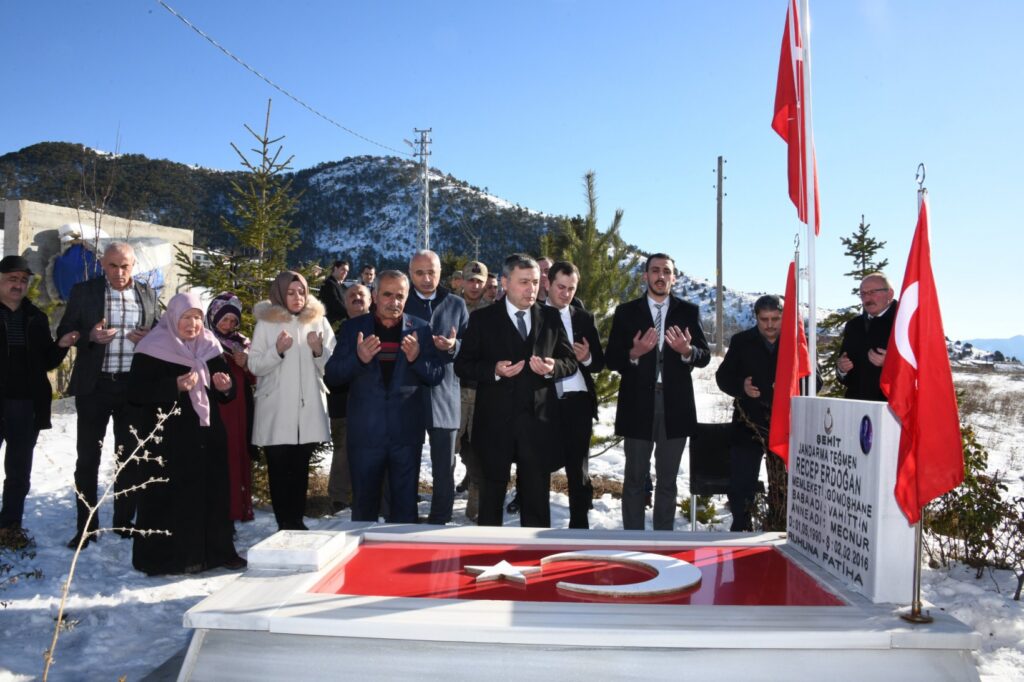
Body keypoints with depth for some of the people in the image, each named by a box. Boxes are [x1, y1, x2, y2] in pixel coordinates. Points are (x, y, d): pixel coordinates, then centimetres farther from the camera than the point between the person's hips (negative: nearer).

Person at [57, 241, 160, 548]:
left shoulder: (147, 293, 6)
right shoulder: (83, 291, -1)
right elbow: (64, 332, 2)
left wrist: (148, 336, -8)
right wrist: (90, 336, -17)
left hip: (135, 385, 2)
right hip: (95, 384, -2)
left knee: (130, 455, 10)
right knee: (88, 457, 3)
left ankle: (124, 521, 22)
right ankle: (86, 527, 13)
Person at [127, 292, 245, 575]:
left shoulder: (209, 347, 13)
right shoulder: (152, 349, -4)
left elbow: (225, 392, 20)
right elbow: (136, 392, -11)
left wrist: (226, 387, -5)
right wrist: (175, 386, -23)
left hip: (206, 433, 5)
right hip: (169, 438, -5)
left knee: (212, 491, 5)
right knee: (172, 495, -5)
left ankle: (216, 550, 15)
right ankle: (170, 556, 5)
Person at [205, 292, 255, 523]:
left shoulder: (242, 343, 15)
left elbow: (255, 379, 14)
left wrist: (246, 365, -4)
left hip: (238, 413, 4)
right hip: (213, 412, -4)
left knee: (238, 457, 3)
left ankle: (236, 509, 11)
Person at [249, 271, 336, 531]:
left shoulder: (319, 321, 7)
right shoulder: (266, 323, 2)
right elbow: (254, 365, -1)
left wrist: (319, 351, -14)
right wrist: (277, 351, -17)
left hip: (309, 409, 2)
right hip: (275, 412, -2)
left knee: (301, 468, 9)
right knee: (279, 468, 1)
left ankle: (297, 521, 19)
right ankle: (284, 524, 9)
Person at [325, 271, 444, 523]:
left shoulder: (420, 330, 5)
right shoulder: (354, 328, 5)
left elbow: (437, 376, 2)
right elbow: (332, 374, 1)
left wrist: (417, 359, -18)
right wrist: (358, 359, -18)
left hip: (406, 433, 0)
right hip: (365, 433, 0)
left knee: (405, 504, 7)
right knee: (364, 503, 11)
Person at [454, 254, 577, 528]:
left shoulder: (551, 318, 8)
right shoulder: (482, 319, 1)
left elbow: (570, 360, 11)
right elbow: (462, 365, -1)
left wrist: (553, 368, -11)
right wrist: (494, 371, -18)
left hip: (538, 419, 2)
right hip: (495, 420, -2)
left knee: (537, 491, 9)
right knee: (492, 489, 9)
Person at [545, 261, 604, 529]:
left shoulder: (584, 318, 11)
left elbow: (600, 362, 10)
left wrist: (587, 358, -11)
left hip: (577, 402, 1)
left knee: (578, 469, 4)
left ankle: (579, 526, 12)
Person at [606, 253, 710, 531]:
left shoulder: (689, 312, 6)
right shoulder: (626, 312, 4)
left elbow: (705, 356, 2)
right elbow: (611, 359, 0)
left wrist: (687, 351, -20)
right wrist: (633, 353, -21)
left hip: (675, 406, 1)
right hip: (638, 406, -1)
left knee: (667, 479, 11)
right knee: (635, 479, 6)